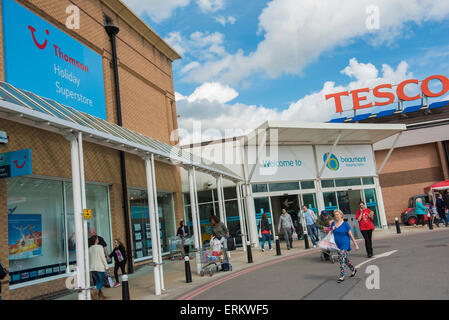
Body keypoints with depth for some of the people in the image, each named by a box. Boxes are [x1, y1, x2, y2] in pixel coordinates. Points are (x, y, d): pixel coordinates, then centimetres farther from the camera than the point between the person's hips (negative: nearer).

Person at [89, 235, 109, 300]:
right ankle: (95, 292, -16)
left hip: (92, 268, 5)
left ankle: (100, 295, 14)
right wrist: (106, 266, -4)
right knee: (101, 282, 4)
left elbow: (89, 259, 10)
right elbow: (103, 257, -11)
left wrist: (90, 266, 19)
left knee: (97, 282, 13)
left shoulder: (90, 249, 5)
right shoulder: (99, 247, -10)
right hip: (100, 267, -5)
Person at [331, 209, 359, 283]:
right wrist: (332, 230, -10)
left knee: (342, 259, -10)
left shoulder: (345, 224, -9)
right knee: (345, 258, 16)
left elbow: (350, 235, -7)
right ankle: (353, 270, 37)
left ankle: (342, 276, -3)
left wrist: (355, 244, -6)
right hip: (337, 244, 6)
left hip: (344, 244, -6)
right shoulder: (333, 223, 4)